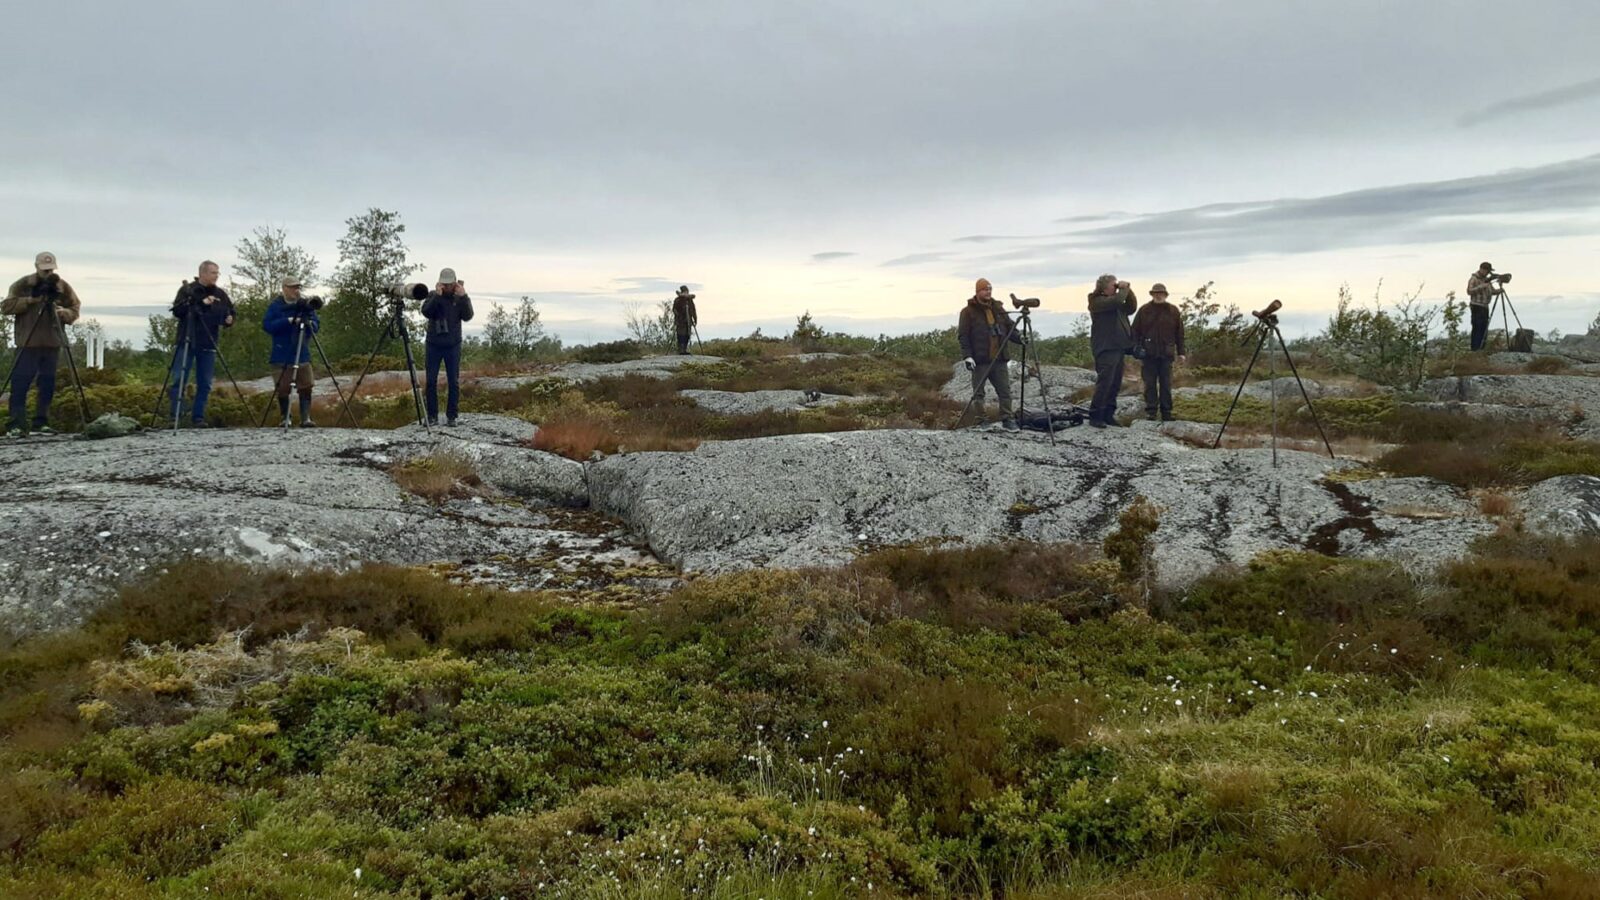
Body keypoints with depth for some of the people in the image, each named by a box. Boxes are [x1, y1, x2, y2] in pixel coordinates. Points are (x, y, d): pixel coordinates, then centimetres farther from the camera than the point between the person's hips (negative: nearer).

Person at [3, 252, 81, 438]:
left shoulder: (62, 286, 7)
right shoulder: (22, 285, 1)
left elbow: (75, 310, 10)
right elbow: (6, 307, -2)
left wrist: (63, 312, -12)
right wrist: (30, 300, -14)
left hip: (52, 344, 3)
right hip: (27, 344, -3)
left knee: (47, 386, 4)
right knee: (20, 384, -6)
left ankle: (41, 424, 11)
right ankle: (15, 425, -6)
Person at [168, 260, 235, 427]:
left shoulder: (220, 294, 9)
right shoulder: (187, 290, -2)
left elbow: (229, 313, 17)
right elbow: (177, 311, -12)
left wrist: (229, 320, -5)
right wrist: (200, 304, -21)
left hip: (208, 345, 3)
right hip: (186, 343, -3)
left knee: (205, 384, 3)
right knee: (179, 380, -3)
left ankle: (198, 417, 11)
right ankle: (175, 418, 3)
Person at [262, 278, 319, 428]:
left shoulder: (304, 305, 9)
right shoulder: (275, 305, -1)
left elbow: (317, 326, 7)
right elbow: (267, 325, -10)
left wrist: (309, 323, -16)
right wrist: (289, 321, -19)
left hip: (303, 355, 2)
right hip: (283, 356, -2)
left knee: (306, 387, -5)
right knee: (283, 388, 1)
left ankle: (306, 418, -3)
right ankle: (285, 418, 14)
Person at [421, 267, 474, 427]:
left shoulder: (460, 298, 1)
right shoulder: (433, 295, 1)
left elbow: (468, 316, -14)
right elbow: (426, 313, -15)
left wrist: (463, 297, -25)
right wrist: (437, 296, -25)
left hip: (453, 345, 0)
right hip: (434, 345, 0)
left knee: (454, 382, -1)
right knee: (431, 381, 0)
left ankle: (451, 416, 7)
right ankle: (432, 416, 9)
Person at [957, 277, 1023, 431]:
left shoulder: (998, 308, 14)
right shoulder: (968, 311, -2)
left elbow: (1010, 328, 17)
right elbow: (963, 336, -6)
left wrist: (1019, 338, -3)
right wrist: (967, 356, -14)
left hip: (999, 359, 4)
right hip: (980, 360, -4)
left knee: (1005, 390, 3)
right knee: (978, 392, 1)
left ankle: (1007, 419, 9)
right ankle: (980, 421, 9)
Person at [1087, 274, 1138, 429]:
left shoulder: (1115, 302, 21)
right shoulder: (1097, 301, -8)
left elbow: (1131, 308, 17)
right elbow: (1117, 300, -23)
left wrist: (1128, 290, 8)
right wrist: (1124, 288, -6)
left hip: (1118, 347, 9)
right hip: (1106, 348, -9)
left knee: (1115, 384, 8)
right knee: (1104, 383, -12)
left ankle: (1108, 414, 14)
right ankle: (1095, 416, -8)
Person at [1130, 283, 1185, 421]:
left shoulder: (1173, 311, 6)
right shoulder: (1144, 310, 2)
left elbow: (1179, 333, 8)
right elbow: (1135, 331, 3)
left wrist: (1181, 352, 5)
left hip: (1166, 353, 1)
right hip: (1148, 353, -1)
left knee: (1166, 384, 5)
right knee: (1150, 384, 2)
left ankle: (1166, 412, 10)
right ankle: (1150, 410, 8)